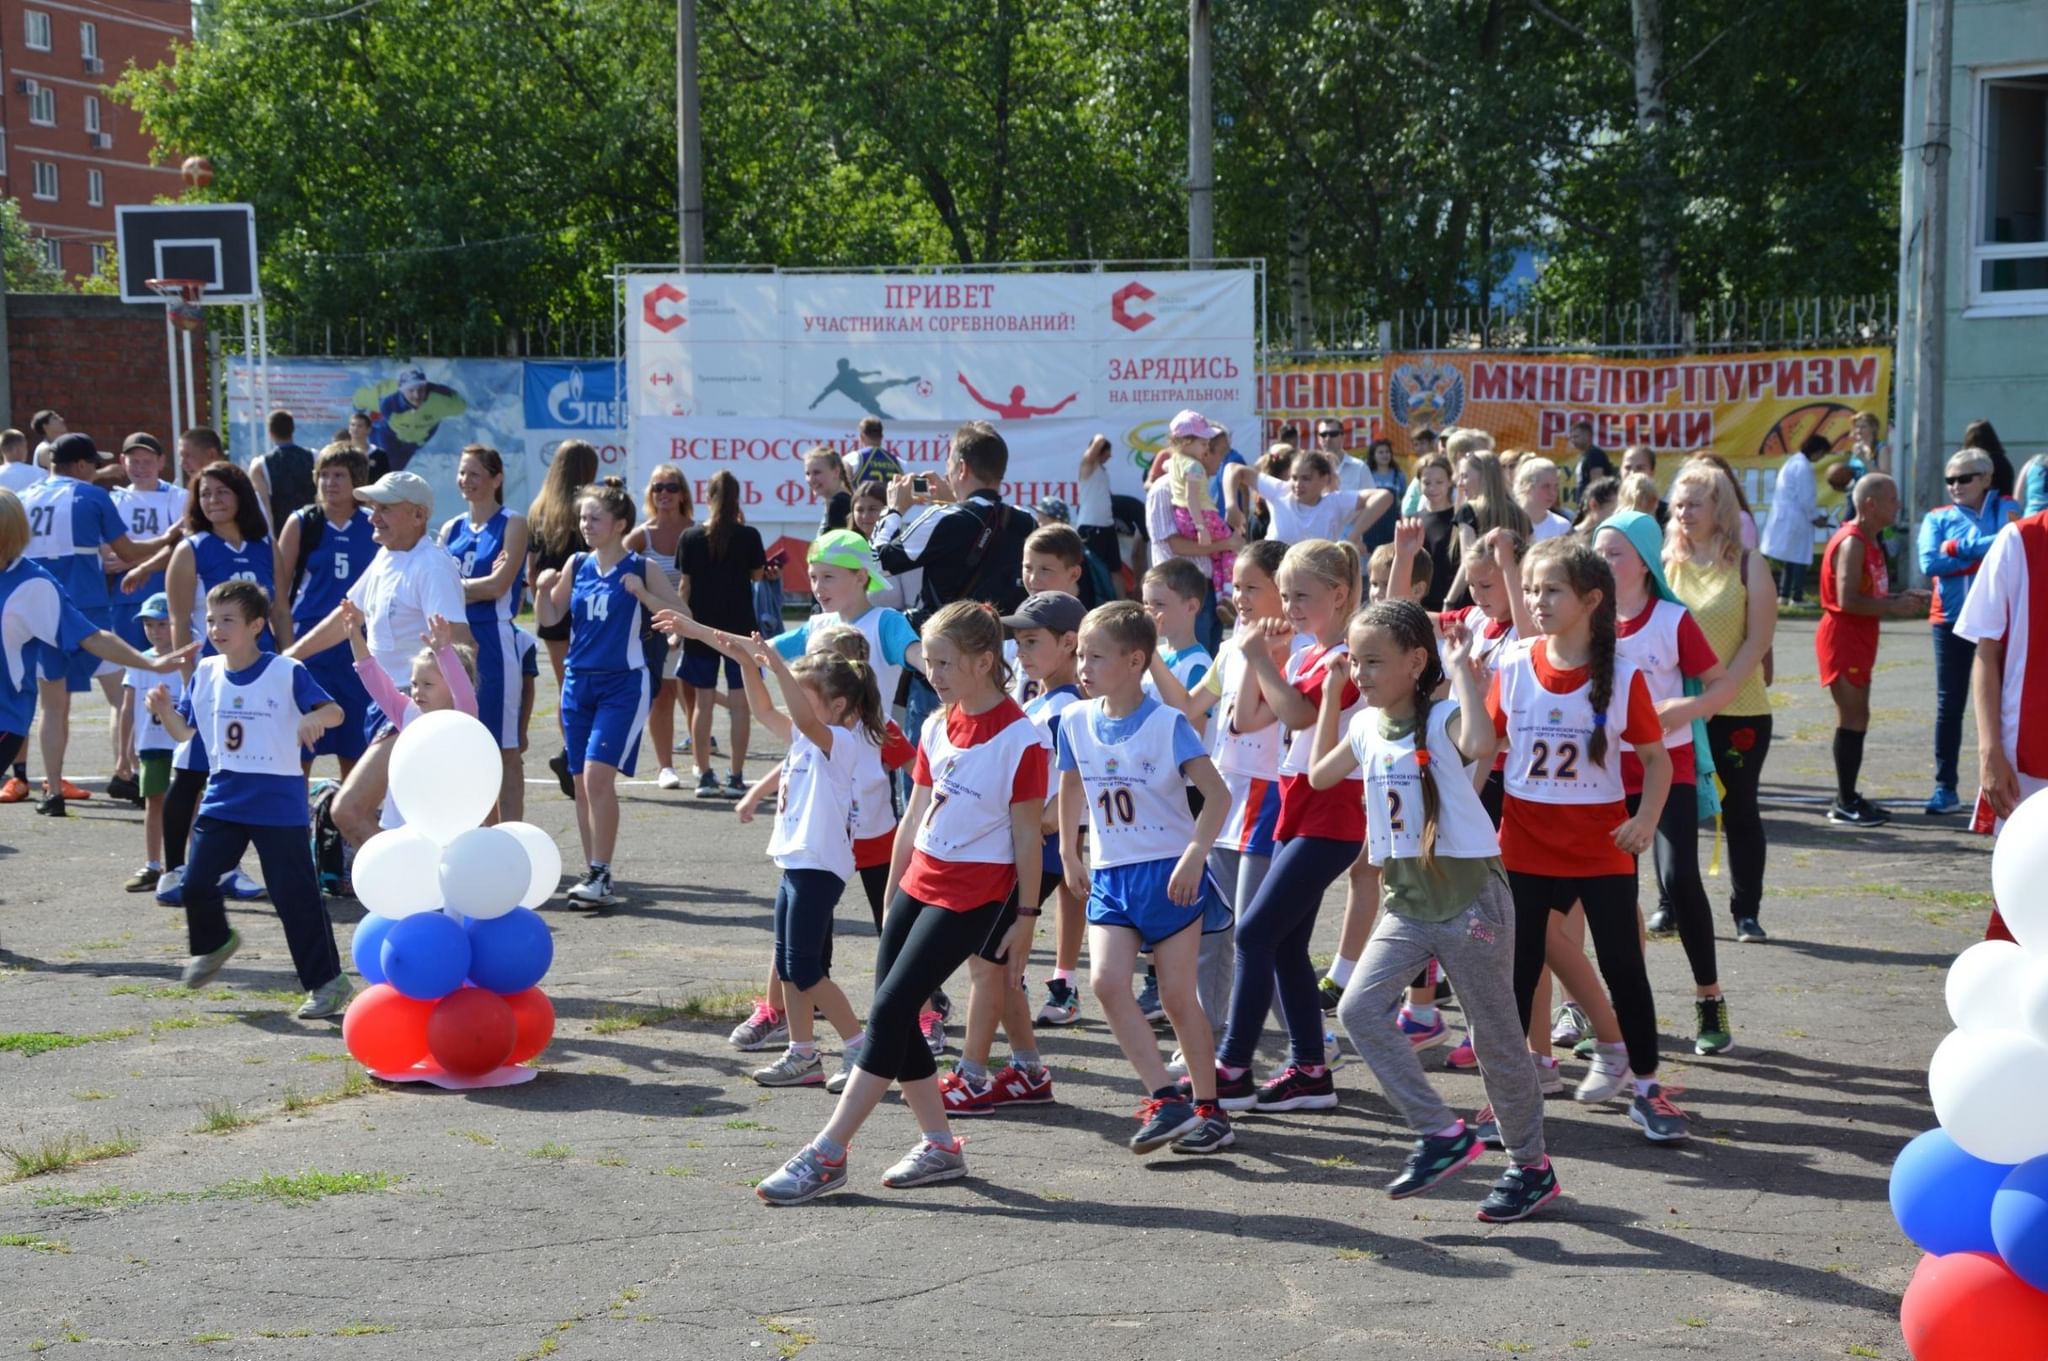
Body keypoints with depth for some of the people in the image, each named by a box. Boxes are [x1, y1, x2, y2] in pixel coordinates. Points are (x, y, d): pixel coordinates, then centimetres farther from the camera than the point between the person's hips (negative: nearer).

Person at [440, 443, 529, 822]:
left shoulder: (512, 524, -2)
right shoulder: (452, 529, 13)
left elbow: (498, 585, -12)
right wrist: (479, 585, -11)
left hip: (493, 641, -5)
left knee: (504, 747, -1)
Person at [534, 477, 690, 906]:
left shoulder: (640, 569, -5)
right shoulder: (577, 565, 7)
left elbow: (685, 620, -7)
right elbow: (550, 617, 16)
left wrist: (643, 595, -19)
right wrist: (543, 588, -3)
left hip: (623, 685, -5)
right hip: (578, 682, 5)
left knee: (598, 775, -16)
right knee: (582, 782, 6)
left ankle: (601, 876, -10)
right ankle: (594, 875, 15)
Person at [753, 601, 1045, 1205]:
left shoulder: (1019, 739, -13)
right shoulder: (936, 728, 10)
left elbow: (1027, 837, -10)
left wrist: (1024, 918, -8)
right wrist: (892, 899, 18)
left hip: (972, 894, -8)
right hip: (919, 881, 8)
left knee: (891, 1009, -12)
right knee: (893, 1014, 5)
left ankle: (827, 1154, -8)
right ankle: (939, 1145, 18)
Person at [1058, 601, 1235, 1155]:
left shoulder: (1167, 724, -12)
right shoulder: (1077, 721, 3)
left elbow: (1216, 794, -14)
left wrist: (1194, 854, -25)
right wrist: (1069, 855, 22)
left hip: (1169, 873, -4)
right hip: (1109, 875, 4)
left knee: (1177, 995, 0)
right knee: (1106, 981, -15)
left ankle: (1208, 1107, 15)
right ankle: (1166, 1100, -10)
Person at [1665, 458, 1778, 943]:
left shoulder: (1747, 564, -3)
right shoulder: (1666, 563, 5)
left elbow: (1758, 640, -7)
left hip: (1739, 711, -2)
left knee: (1739, 811, 6)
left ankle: (1746, 912, 15)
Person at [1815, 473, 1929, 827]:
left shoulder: (1868, 542, 15)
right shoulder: (1852, 543, -17)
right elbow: (1847, 600, -25)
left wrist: (1900, 598, 6)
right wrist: (1894, 607, -18)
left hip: (1858, 641, 10)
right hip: (1843, 640, -10)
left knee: (1855, 719, 13)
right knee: (1853, 719, -8)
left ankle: (1847, 798, 20)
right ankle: (1844, 805, -5)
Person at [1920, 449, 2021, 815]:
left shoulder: (2007, 509, 2)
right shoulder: (1938, 518, 5)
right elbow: (1929, 563, -11)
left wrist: (1959, 548, -15)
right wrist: (1988, 550, -10)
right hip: (1953, 619, 1)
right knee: (1949, 705, 6)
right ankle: (1945, 787, 13)